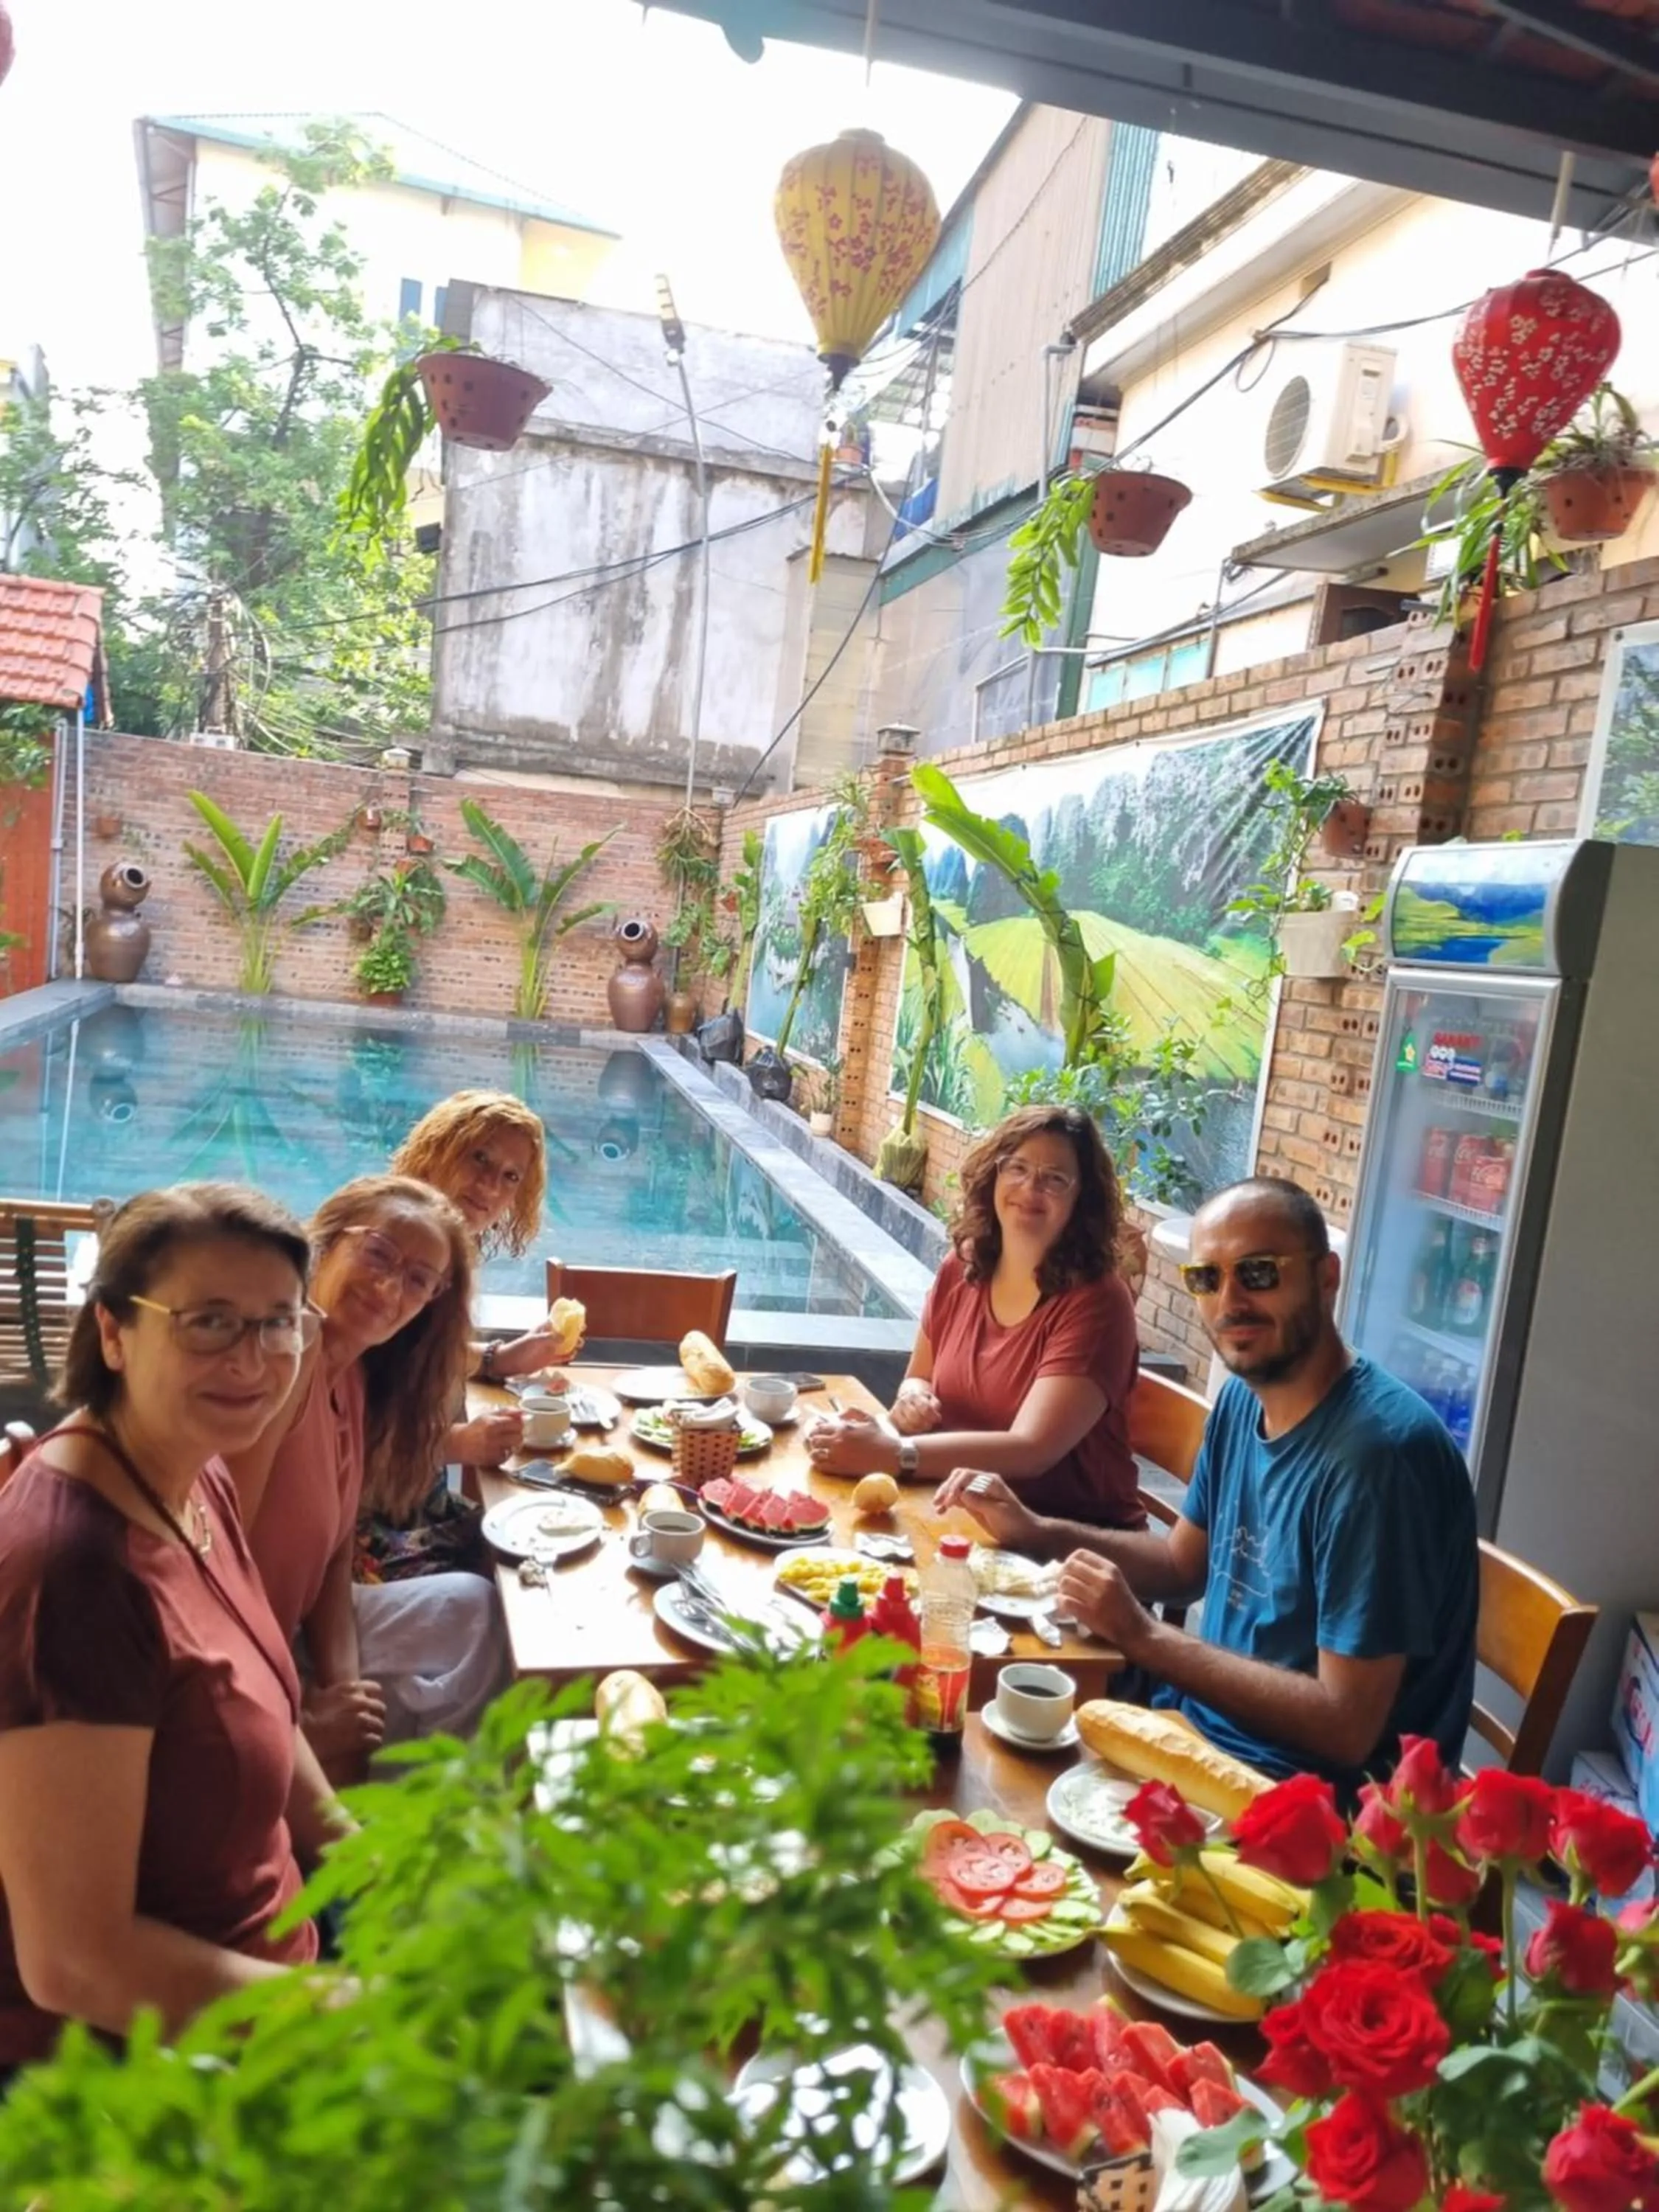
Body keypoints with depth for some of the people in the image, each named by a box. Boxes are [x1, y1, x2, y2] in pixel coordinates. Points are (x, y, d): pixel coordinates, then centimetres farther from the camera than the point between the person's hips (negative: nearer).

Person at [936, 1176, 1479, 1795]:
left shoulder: (1379, 1452, -27)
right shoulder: (1242, 1400, 0)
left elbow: (1346, 1727, -25)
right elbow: (1185, 1564, 15)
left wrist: (1141, 1636, -21)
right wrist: (1038, 1533, 0)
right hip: (1200, 1723, 7)